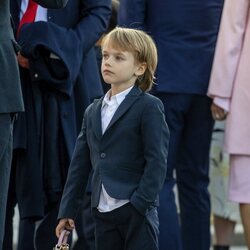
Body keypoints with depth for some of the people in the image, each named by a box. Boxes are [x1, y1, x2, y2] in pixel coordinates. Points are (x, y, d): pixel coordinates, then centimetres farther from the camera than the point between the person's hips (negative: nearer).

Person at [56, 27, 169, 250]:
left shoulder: (149, 107, -5)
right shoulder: (93, 111, 15)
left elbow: (157, 161, -11)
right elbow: (80, 164, 16)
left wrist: (140, 203, -17)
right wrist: (67, 210, 11)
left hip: (137, 213, -7)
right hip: (102, 213, 7)